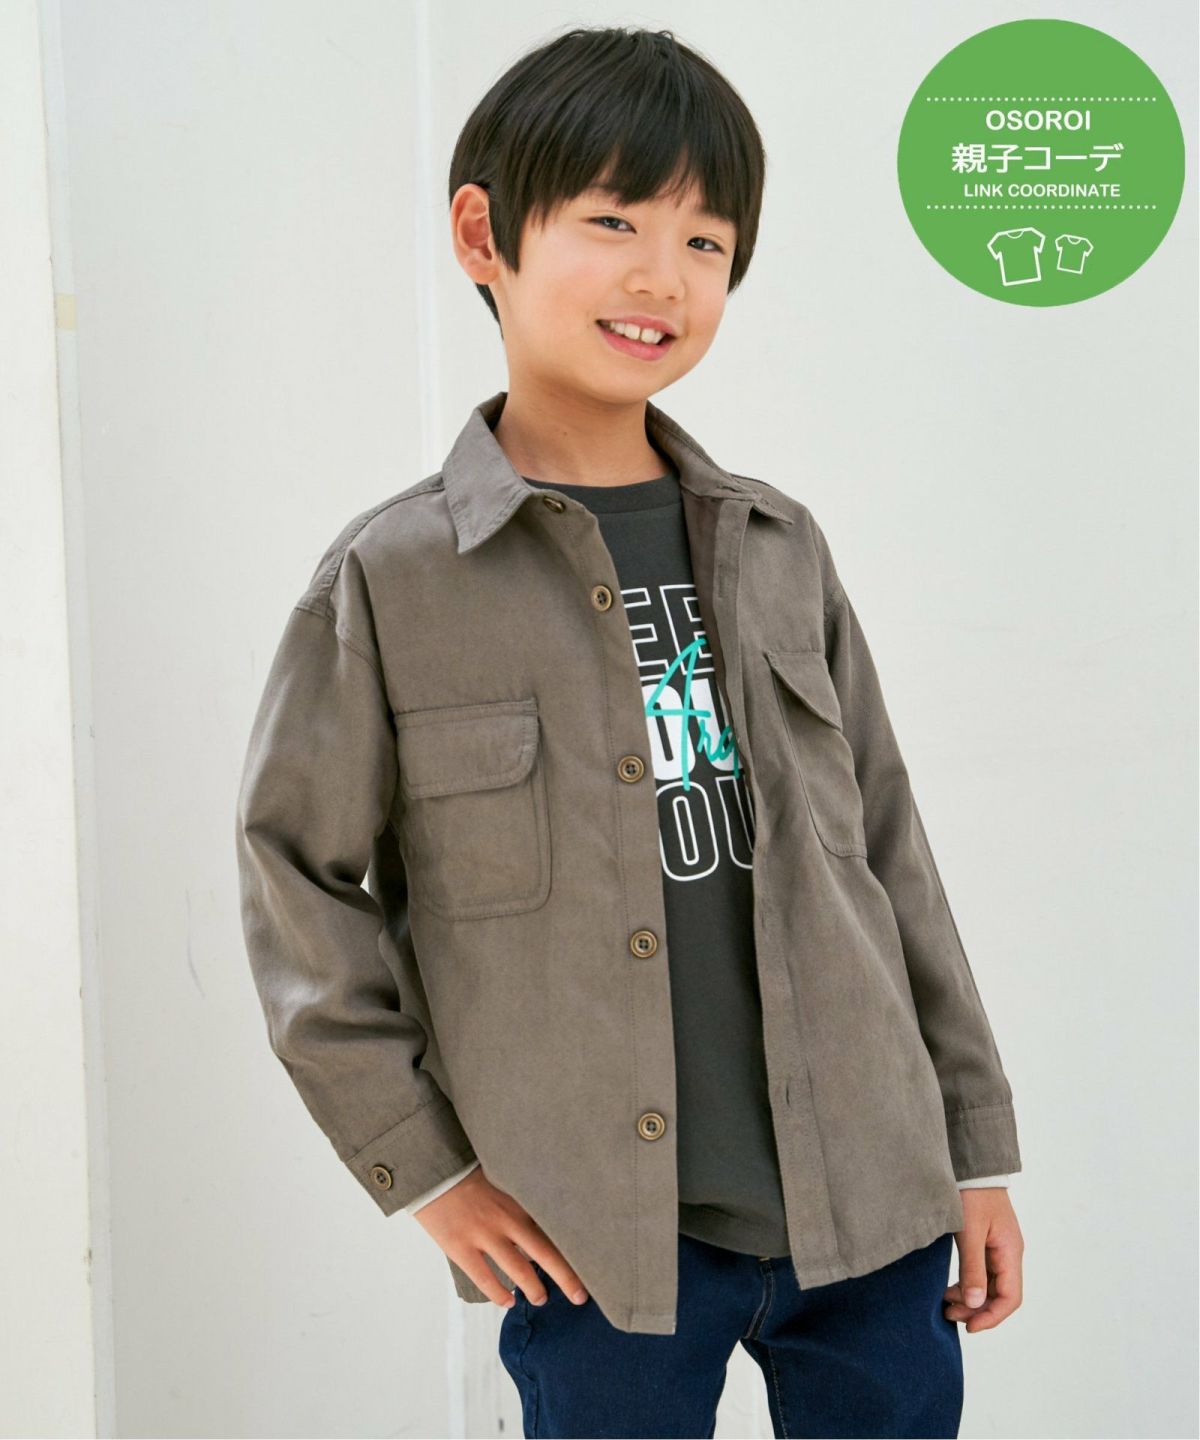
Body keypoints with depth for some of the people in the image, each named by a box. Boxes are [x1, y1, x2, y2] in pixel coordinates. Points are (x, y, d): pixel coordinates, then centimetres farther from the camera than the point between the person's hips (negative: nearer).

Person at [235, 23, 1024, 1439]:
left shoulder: (780, 549, 5)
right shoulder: (392, 579, -5)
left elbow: (888, 852, 10)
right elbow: (297, 873, 1)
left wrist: (974, 1147, 10)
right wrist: (419, 1161, -2)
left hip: (870, 1212, 3)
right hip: (599, 1246, -3)